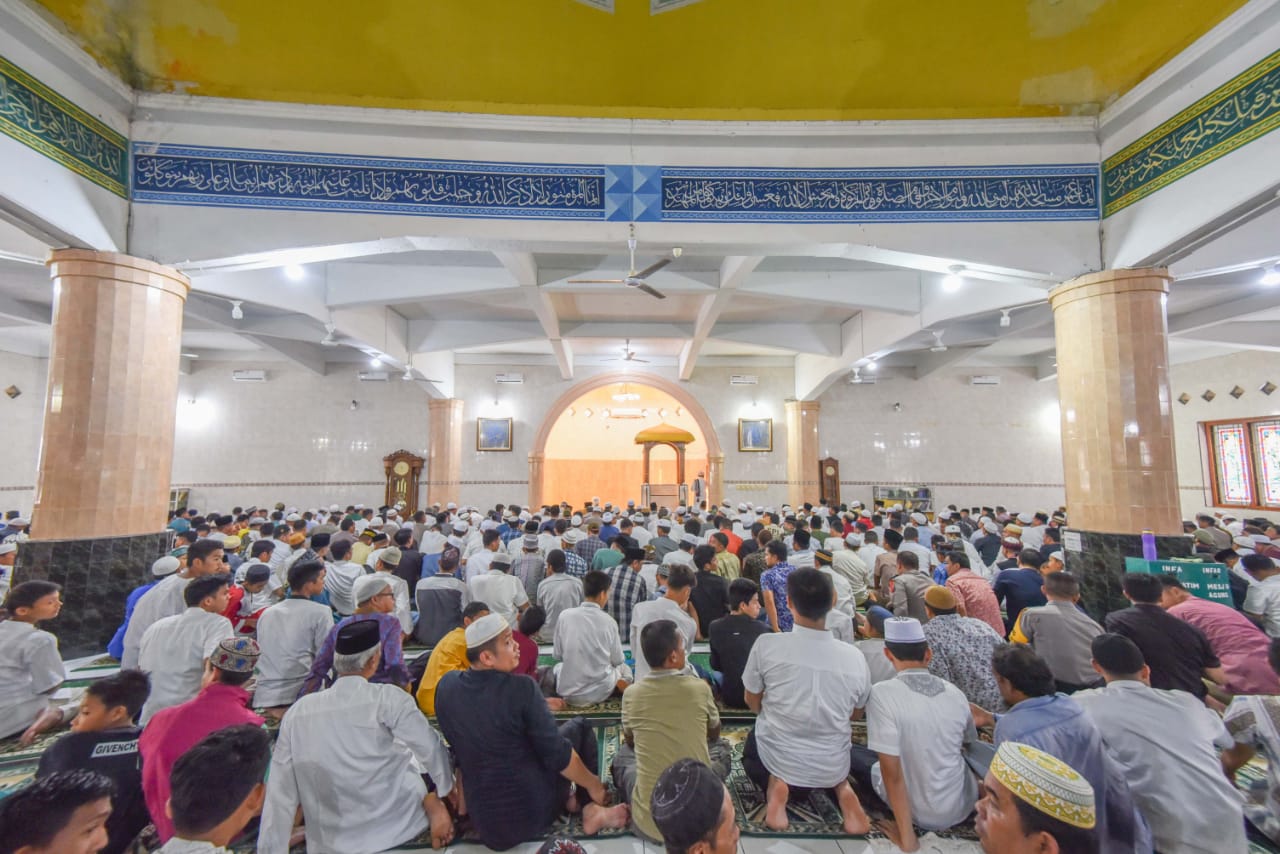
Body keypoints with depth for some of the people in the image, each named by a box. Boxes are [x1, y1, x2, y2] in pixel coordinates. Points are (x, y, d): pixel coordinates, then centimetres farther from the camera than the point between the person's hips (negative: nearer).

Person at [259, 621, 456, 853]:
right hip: (396, 828, -3)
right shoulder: (388, 699, -17)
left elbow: (280, 793, 1)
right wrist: (445, 787, 11)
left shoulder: (298, 711, -6)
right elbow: (432, 748, -7)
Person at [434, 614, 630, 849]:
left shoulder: (446, 685, -6)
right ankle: (590, 810, 12)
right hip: (534, 811, -5)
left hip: (485, 823, 5)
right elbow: (557, 753, -16)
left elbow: (461, 745, 9)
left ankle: (570, 801, 20)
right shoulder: (521, 688, -22)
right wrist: (593, 785, 0)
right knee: (579, 726, 13)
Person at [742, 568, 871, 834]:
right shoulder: (854, 657, -14)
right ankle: (840, 788, 7)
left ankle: (775, 785, 1)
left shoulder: (766, 644, -20)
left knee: (751, 750, 33)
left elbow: (752, 701, -3)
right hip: (833, 766, 3)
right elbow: (854, 712, 5)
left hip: (778, 758, -2)